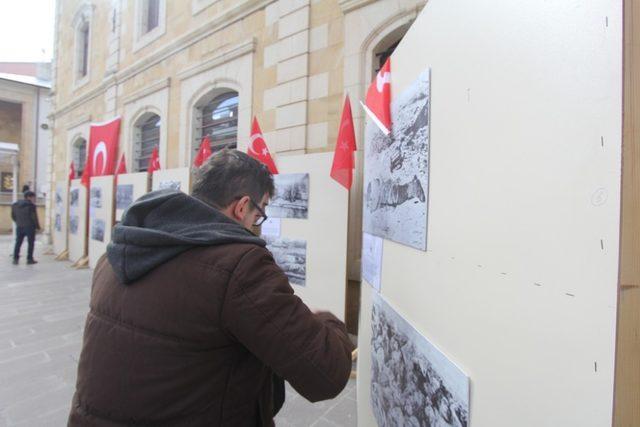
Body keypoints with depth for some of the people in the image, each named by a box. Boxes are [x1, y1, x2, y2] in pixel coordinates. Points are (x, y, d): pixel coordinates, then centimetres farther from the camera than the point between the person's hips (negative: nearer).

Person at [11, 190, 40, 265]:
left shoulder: (15, 205, 10)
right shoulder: (31, 205, -11)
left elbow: (13, 216, 13)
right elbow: (34, 217, -12)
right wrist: (37, 226, -2)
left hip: (19, 227, 6)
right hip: (29, 227, -6)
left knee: (18, 243, 12)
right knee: (30, 243, 1)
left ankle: (15, 259, 10)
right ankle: (29, 259, 3)